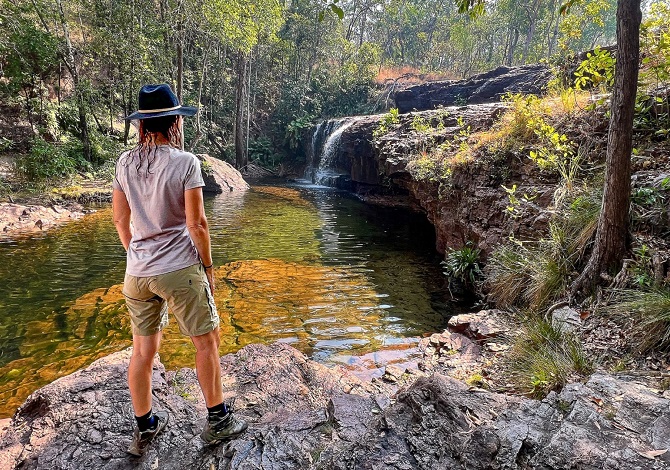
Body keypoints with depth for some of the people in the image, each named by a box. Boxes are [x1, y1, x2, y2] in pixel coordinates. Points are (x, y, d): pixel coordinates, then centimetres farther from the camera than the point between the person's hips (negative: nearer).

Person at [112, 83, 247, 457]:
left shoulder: (125, 163, 3)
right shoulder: (185, 162, -12)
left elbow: (121, 219, 9)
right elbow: (196, 223, -14)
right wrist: (208, 265, -2)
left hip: (137, 272, 6)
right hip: (179, 270, -5)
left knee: (143, 350, 16)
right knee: (207, 341, 10)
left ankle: (145, 429, 31)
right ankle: (217, 421, 23)